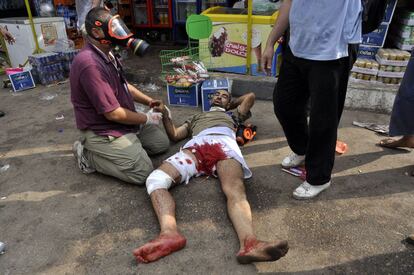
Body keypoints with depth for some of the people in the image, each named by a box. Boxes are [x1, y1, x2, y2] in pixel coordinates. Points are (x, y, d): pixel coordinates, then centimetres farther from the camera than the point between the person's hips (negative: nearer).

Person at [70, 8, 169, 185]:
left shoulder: (107, 54, 5)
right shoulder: (90, 63, -28)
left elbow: (123, 85, 19)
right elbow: (113, 113, -27)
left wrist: (148, 101, 5)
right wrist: (146, 119, -13)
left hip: (124, 122, 10)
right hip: (102, 132, -9)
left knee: (162, 143, 12)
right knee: (143, 172, -15)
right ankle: (89, 155, 0)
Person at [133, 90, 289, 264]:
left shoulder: (233, 116, 44)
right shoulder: (196, 117, 46)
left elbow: (250, 96, 40)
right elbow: (174, 135, 36)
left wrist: (230, 106, 50)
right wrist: (165, 115, 22)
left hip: (225, 144, -1)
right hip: (195, 146, 2)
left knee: (235, 190, -36)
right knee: (155, 179, -30)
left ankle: (249, 243, -59)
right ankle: (169, 233, -50)